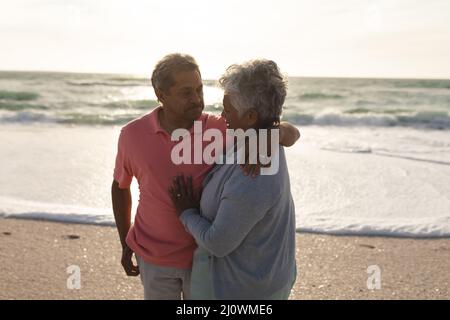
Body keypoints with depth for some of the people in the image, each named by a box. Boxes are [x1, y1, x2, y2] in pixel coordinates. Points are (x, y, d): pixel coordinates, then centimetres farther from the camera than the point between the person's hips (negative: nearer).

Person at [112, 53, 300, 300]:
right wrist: (125, 245, 9)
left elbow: (291, 133, -13)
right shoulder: (132, 135, -11)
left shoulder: (220, 129, -14)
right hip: (155, 260, 0)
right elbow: (120, 187, 6)